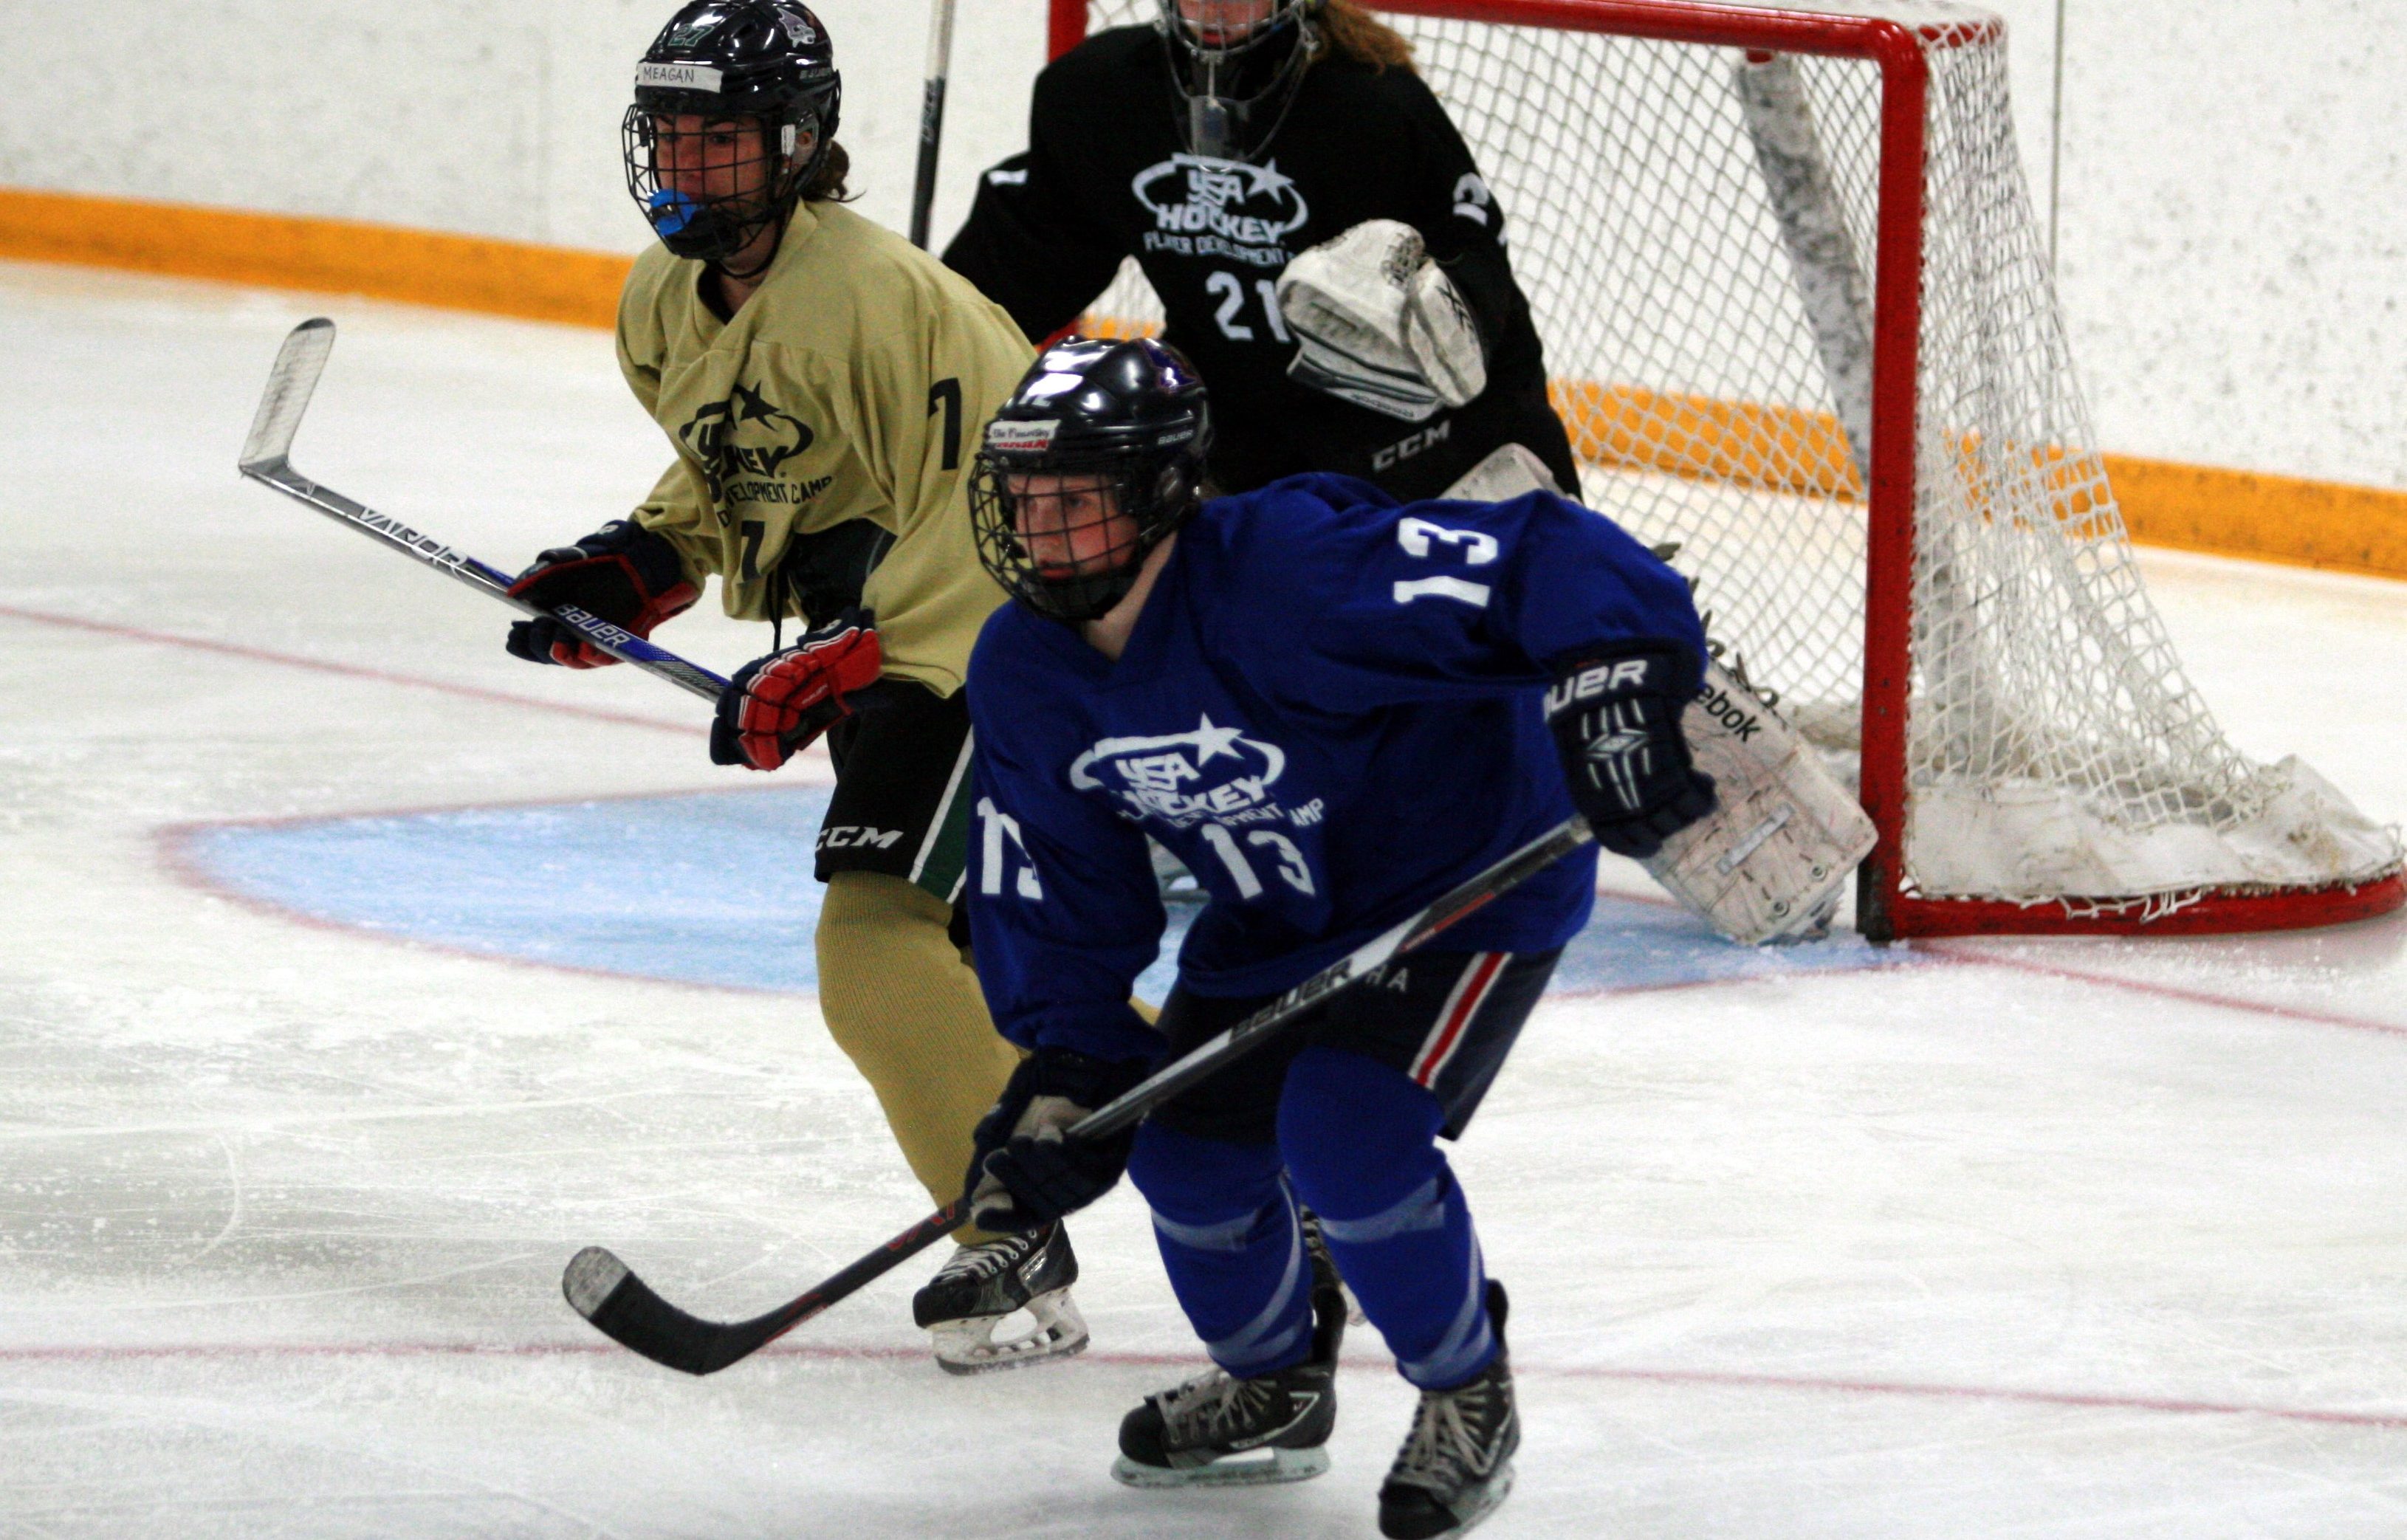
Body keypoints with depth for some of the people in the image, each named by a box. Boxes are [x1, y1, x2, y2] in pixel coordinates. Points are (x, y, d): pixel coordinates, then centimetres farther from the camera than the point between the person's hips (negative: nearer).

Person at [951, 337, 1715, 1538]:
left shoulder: (1290, 570, -33)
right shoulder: (1022, 675, -9)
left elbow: (1546, 560, -38)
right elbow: (1055, 895, 1)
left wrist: (1612, 683, -54)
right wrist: (1065, 1070, -10)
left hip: (1474, 885, -8)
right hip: (1277, 924, 8)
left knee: (1345, 1131, -25)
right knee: (1188, 1146, 1)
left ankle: (1468, 1397, 1)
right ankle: (1270, 1383, 34)